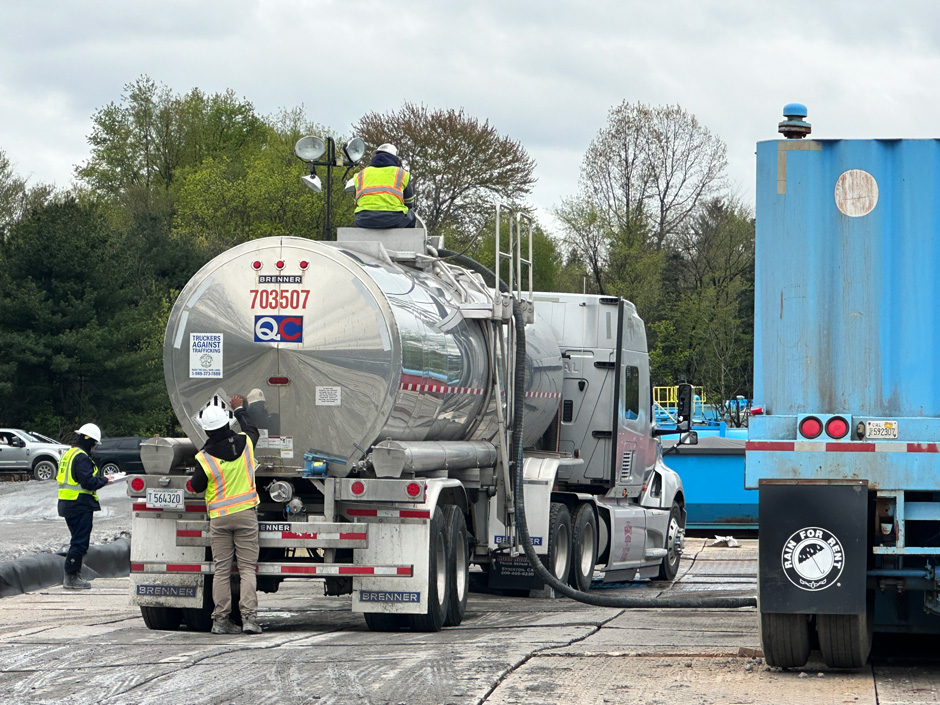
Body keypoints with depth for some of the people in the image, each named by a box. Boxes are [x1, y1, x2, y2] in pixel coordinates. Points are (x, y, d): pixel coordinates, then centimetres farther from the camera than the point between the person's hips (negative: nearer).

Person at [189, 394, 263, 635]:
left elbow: (196, 486, 1)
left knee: (222, 570, 5)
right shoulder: (245, 443, -3)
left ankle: (220, 619, 5)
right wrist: (240, 409, 37)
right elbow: (252, 428, 21)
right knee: (248, 568, 1)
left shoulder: (205, 458, -11)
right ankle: (249, 617, -9)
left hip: (219, 517, -1)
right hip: (245, 514, 1)